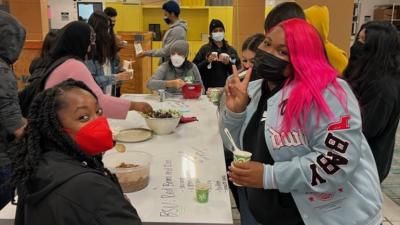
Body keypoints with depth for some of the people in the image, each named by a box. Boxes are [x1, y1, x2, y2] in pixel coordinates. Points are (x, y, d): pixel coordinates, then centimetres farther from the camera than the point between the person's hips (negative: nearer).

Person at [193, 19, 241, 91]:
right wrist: (207, 61, -14)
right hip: (209, 88, -2)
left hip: (227, 88, 2)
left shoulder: (231, 50, 9)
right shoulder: (205, 49, 3)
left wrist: (228, 63, -8)